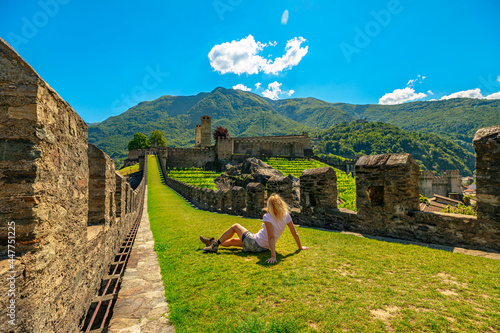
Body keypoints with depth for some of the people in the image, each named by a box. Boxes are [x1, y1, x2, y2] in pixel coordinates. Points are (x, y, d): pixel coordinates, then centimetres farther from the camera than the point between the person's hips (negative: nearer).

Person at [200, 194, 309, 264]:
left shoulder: (268, 217, -25)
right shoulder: (286, 215, -8)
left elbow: (271, 237, -33)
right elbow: (295, 234, -3)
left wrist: (273, 256, -36)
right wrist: (300, 247, 10)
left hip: (254, 243, -7)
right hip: (264, 247, 7)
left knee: (235, 226, 15)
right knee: (232, 241, 23)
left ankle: (215, 243, 22)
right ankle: (213, 242, 40)